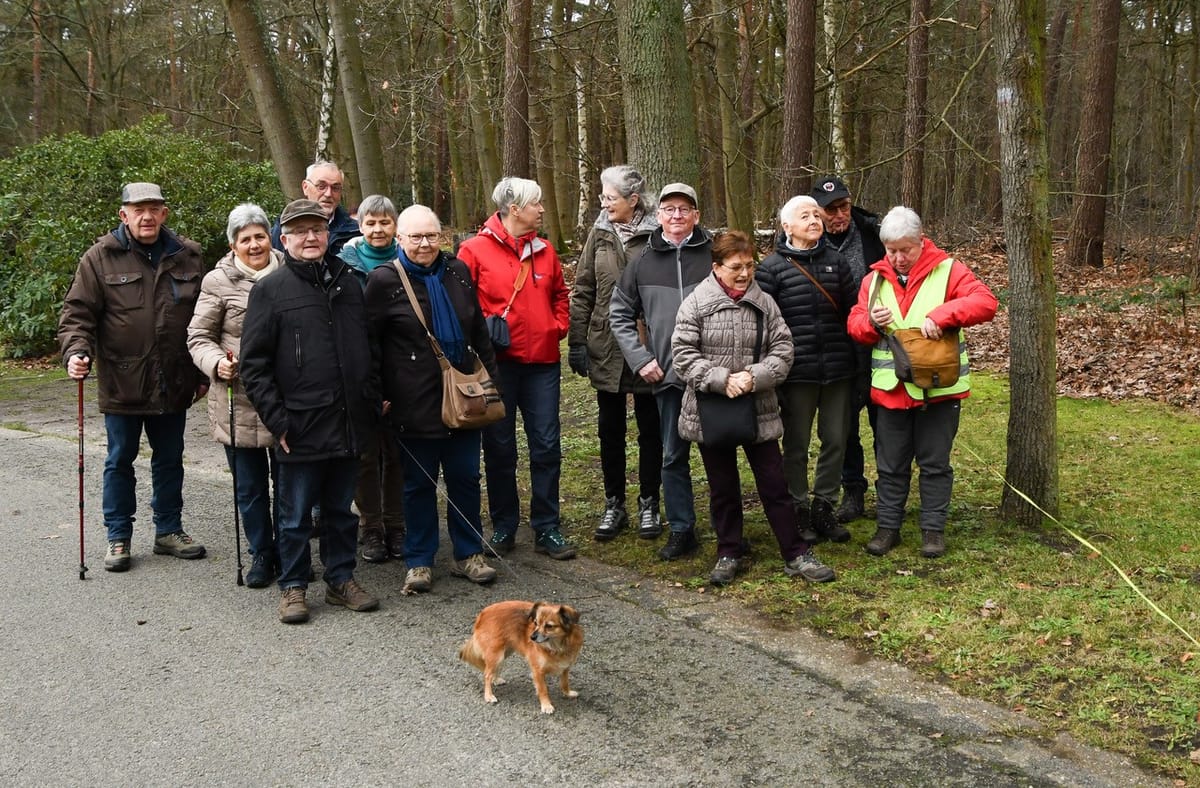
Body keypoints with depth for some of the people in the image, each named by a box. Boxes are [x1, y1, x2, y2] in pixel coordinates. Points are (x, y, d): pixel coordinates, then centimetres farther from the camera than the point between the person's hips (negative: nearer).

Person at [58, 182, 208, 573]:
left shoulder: (187, 257, 4)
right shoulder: (101, 257, -4)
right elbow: (77, 313, -4)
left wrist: (203, 374, 9)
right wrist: (77, 351, -22)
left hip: (173, 384, 3)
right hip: (122, 383, -3)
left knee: (170, 460, 14)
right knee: (120, 460, 9)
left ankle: (169, 530, 28)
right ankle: (118, 537, 20)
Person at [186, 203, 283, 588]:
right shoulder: (219, 282, -2)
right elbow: (198, 337, 1)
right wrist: (217, 363, -18)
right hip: (239, 402, -2)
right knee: (250, 486, 8)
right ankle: (261, 554, 23)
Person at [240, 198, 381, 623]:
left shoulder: (349, 283, 10)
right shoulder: (270, 289, -4)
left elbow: (371, 346, 18)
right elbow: (253, 363, -6)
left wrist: (371, 400, 9)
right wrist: (277, 420, -12)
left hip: (349, 424, 4)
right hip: (301, 428, -4)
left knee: (341, 509, 15)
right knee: (296, 515, 7)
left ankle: (341, 580, 28)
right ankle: (293, 587, 21)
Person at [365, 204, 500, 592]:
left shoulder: (458, 272, 8)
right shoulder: (385, 280, -6)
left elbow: (479, 331, 16)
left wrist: (490, 378, 14)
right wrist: (377, 396, -5)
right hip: (416, 402, -4)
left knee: (465, 478, 10)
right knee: (419, 482, 6)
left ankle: (468, 554, 23)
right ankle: (419, 561, 18)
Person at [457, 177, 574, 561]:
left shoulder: (545, 252, 10)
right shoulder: (475, 250, -5)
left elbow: (560, 295, 22)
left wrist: (559, 326, 7)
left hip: (543, 361, 4)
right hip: (498, 362, -4)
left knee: (547, 446, 3)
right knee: (499, 447, 7)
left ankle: (546, 529, 13)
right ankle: (503, 526, 20)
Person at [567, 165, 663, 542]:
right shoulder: (600, 235, 3)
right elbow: (582, 291, 5)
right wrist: (577, 341, 0)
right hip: (606, 349, 3)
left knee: (650, 429, 9)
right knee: (610, 429, 11)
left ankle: (649, 505, 22)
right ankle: (614, 504, 24)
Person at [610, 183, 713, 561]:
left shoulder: (715, 253, -2)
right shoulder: (644, 261, 6)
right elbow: (620, 312, 11)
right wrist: (640, 358, 1)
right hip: (668, 374, 2)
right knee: (673, 456, 9)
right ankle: (681, 531, 20)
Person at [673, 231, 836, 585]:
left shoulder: (765, 303, 1)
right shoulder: (696, 303, -5)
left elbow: (782, 351, -2)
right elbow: (683, 354, -10)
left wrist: (754, 377, -18)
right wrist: (722, 379, -19)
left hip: (759, 410, 1)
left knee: (775, 484, 7)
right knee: (723, 487, 12)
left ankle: (796, 554, 17)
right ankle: (730, 553, 28)